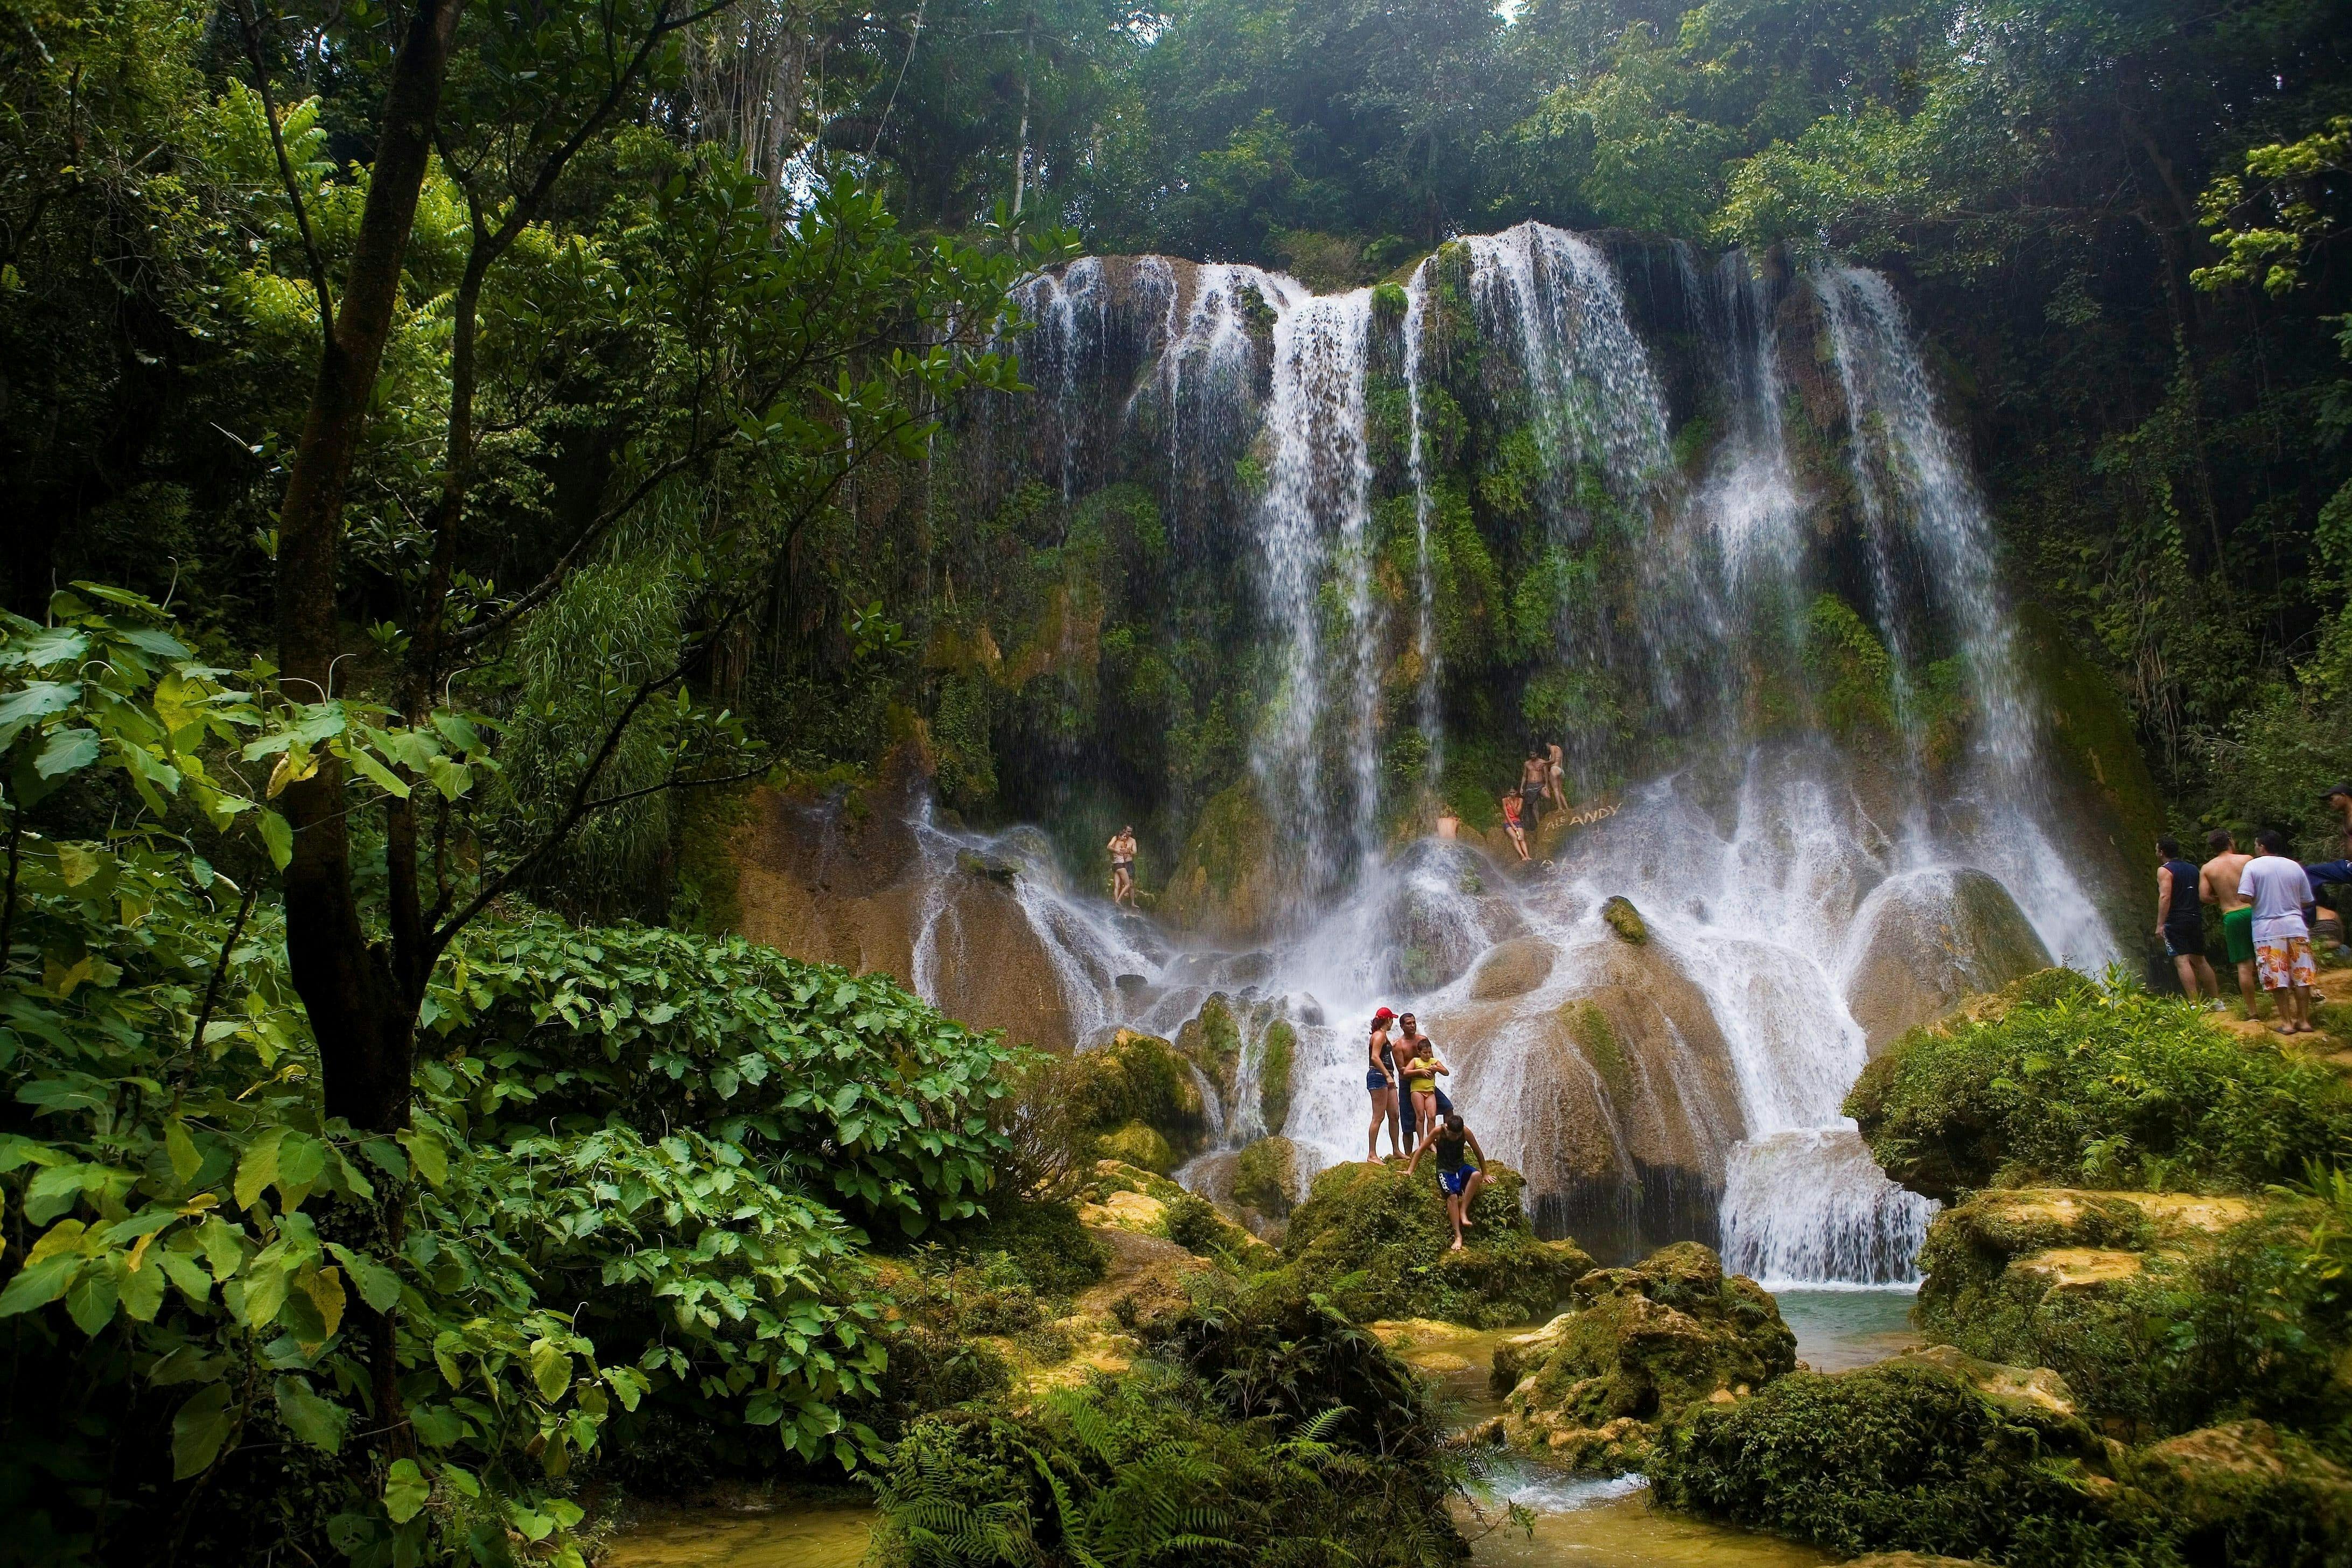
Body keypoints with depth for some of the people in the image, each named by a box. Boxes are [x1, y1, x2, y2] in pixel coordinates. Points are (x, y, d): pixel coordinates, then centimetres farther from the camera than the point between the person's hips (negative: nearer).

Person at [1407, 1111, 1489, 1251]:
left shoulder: (1466, 1132, -13)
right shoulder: (1439, 1131, -17)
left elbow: (1478, 1152, 1)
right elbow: (1421, 1149, -6)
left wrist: (1485, 1175, 8)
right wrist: (1410, 1170, -5)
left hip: (1461, 1167, 3)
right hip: (1445, 1170, -3)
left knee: (1476, 1175, -31)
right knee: (1452, 1196, -29)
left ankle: (1463, 1212, -21)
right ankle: (1458, 1235, -27)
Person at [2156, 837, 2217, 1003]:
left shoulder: (2164, 870, -8)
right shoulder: (2193, 869, 15)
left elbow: (2165, 897, -18)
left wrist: (2160, 925, -19)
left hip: (2175, 921, -8)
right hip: (2195, 919, 8)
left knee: (2182, 961, -10)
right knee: (2200, 961, 16)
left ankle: (2195, 1004, -16)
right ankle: (2217, 1000, 19)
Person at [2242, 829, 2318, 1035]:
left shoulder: (2253, 866, -6)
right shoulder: (2295, 867, 6)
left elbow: (2246, 897, -15)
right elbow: (2306, 900, 10)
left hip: (2267, 930, -3)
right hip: (2295, 926, 3)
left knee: (2277, 979, 2)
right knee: (2301, 976, 9)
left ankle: (2287, 1022, 5)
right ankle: (2304, 1020, 13)